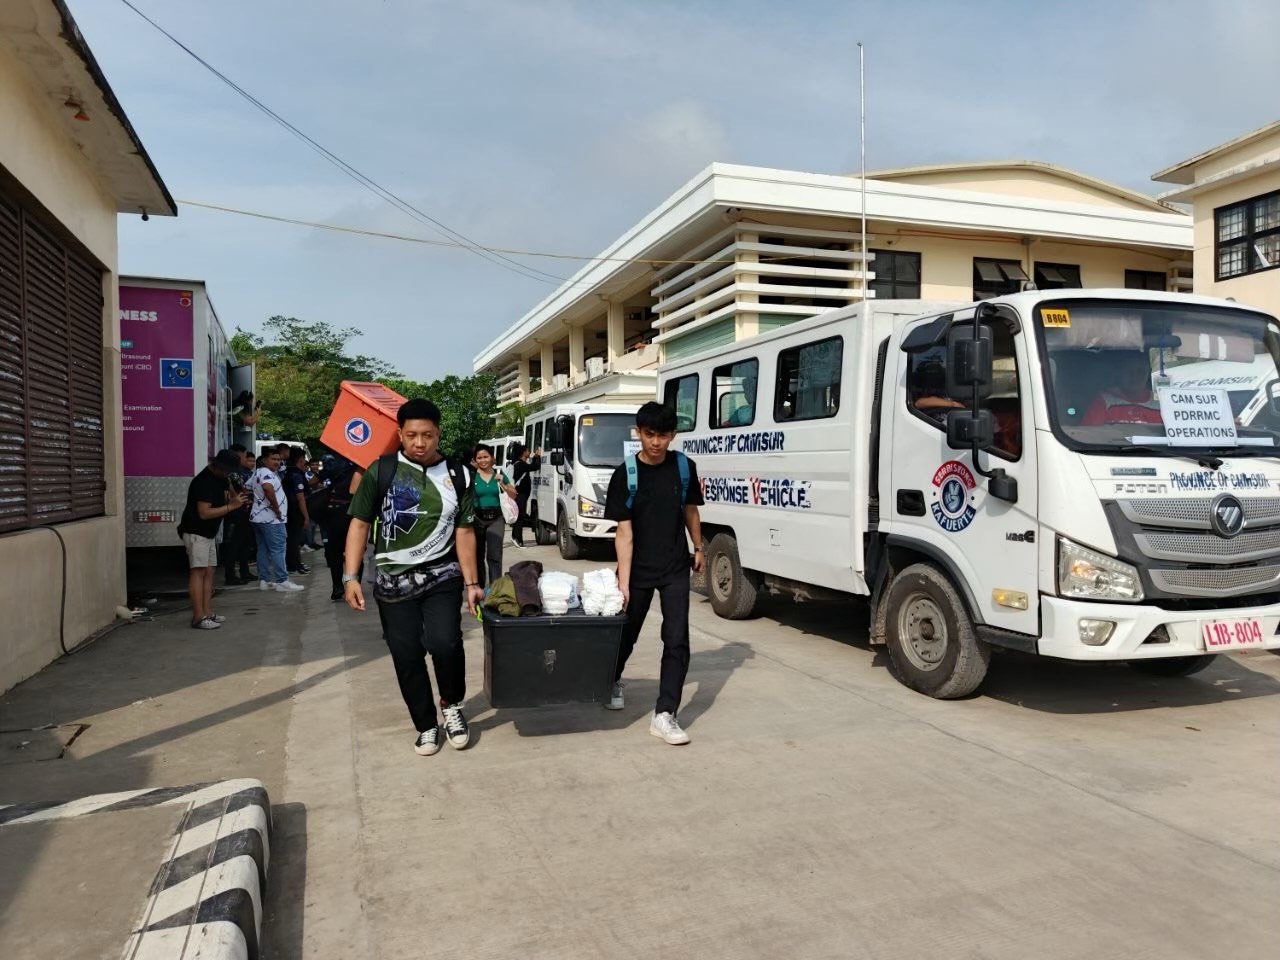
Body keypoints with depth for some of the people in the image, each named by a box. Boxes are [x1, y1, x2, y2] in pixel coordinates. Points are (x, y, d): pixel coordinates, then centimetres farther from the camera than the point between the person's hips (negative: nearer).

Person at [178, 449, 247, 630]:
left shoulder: (219, 479, 8)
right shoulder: (204, 481, -21)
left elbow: (224, 498, 16)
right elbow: (204, 513, -26)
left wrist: (234, 497, -6)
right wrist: (232, 506, -24)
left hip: (209, 533, 10)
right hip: (196, 532, -10)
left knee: (209, 572, 9)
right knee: (198, 572, -12)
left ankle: (208, 613, 12)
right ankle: (198, 618, -14)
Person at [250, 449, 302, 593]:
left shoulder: (257, 473, 17)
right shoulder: (267, 473, -14)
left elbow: (247, 488, 27)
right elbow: (268, 488, -33)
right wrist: (276, 509, -24)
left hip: (258, 516, 10)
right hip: (271, 519, -10)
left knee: (263, 550, 10)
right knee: (277, 550, -9)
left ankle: (264, 580, 13)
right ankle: (282, 581, -9)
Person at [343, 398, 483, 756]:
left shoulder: (457, 475, 1)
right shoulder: (381, 470, -3)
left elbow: (464, 532, 3)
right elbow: (360, 524, -1)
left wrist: (471, 582, -2)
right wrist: (350, 577, -8)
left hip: (442, 577, 0)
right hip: (393, 581, 0)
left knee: (445, 643, -18)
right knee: (406, 656, 3)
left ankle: (452, 705, 11)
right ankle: (426, 725, 24)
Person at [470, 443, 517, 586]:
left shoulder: (499, 474, 5)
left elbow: (513, 494, 11)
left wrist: (502, 484, -5)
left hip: (496, 518, 0)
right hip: (477, 518, 0)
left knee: (494, 555, -9)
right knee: (478, 554, 10)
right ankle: (479, 586, 23)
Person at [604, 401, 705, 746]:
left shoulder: (684, 467, -6)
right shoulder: (625, 474, -13)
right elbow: (624, 532, -16)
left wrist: (698, 548, 18)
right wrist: (623, 581, -21)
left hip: (675, 568, 1)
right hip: (638, 569, -1)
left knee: (677, 641, -7)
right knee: (627, 633, 16)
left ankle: (664, 714, -1)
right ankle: (613, 681, 45)